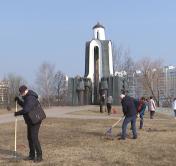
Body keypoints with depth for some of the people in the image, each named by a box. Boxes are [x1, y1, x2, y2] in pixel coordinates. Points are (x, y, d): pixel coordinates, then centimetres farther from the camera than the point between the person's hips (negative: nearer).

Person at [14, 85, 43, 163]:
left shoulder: (31, 98, -23)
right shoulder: (27, 97, 10)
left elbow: (26, 110, -31)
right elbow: (24, 105, 26)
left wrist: (17, 113, -16)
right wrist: (18, 100, 8)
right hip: (30, 121, 10)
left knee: (34, 137, -13)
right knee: (30, 137, 12)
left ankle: (39, 156, -8)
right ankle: (32, 155, 20)